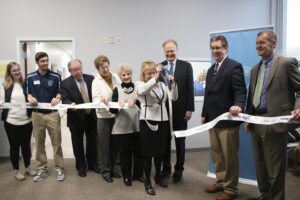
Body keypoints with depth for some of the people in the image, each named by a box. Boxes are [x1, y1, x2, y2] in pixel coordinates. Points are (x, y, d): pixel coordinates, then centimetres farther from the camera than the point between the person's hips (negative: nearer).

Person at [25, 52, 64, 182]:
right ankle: (42, 169, 23)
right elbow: (28, 93, 8)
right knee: (39, 143, 10)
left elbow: (59, 92, 4)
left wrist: (57, 98, -17)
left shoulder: (55, 76, -2)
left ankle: (59, 169, 16)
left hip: (53, 113, -2)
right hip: (37, 114, 2)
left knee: (56, 143, 4)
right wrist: (30, 98, -14)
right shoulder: (30, 77, 3)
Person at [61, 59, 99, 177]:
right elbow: (65, 100, -14)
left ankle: (92, 164, 32)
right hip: (76, 118, -3)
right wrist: (71, 104, -35)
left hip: (91, 116, 3)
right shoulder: (65, 83, -8)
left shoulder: (91, 78, 1)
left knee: (92, 142, 15)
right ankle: (81, 166, 28)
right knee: (78, 144, 11)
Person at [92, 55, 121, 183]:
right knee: (104, 144, 5)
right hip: (103, 116, -3)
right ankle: (105, 170, 19)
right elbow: (95, 99, -10)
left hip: (116, 114, 3)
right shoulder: (96, 81, -3)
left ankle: (112, 167, 28)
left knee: (114, 143, 12)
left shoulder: (115, 76, 7)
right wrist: (102, 100, -31)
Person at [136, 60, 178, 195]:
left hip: (162, 121, 4)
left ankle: (158, 176, 36)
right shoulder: (140, 84, -2)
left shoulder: (162, 84, 9)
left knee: (160, 151, 15)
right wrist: (156, 77, -34)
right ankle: (147, 182, 19)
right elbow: (144, 90, -26)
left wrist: (173, 83, -12)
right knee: (148, 152, 5)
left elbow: (173, 98, 1)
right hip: (147, 121, -4)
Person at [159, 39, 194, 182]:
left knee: (180, 141, 10)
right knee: (165, 140, 11)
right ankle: (166, 168, 26)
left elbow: (190, 89, -4)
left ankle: (178, 169, 24)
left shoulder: (186, 66, -1)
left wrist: (189, 109, -8)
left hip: (180, 109, -1)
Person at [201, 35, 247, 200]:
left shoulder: (234, 66, -9)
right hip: (213, 119, 8)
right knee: (216, 155, 17)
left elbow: (240, 90, -18)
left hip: (227, 119, -8)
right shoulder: (211, 69, 16)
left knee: (230, 156, 5)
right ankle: (220, 182, 32)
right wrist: (204, 114, 17)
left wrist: (238, 105, -37)